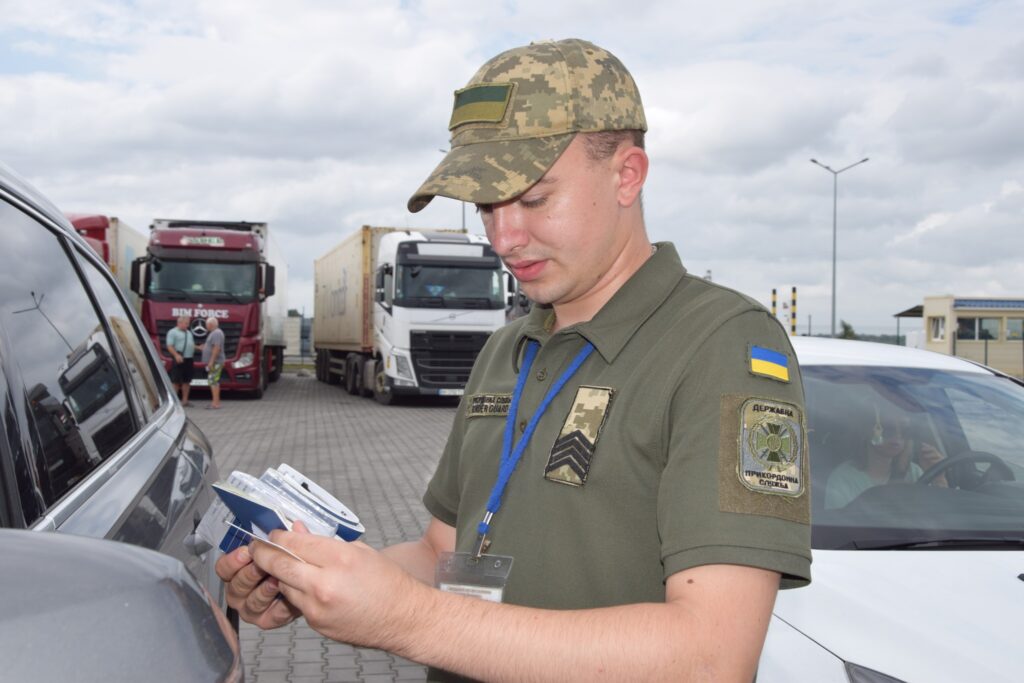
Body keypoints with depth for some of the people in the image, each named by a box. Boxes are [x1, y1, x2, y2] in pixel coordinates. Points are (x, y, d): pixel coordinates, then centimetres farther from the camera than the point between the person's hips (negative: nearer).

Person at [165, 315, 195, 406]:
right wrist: (176, 355, -23)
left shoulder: (188, 332, 20)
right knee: (176, 381, -6)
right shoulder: (173, 332, -4)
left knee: (187, 381, 10)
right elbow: (169, 346, -12)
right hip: (179, 359, -8)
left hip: (189, 359, 8)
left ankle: (185, 400, 16)